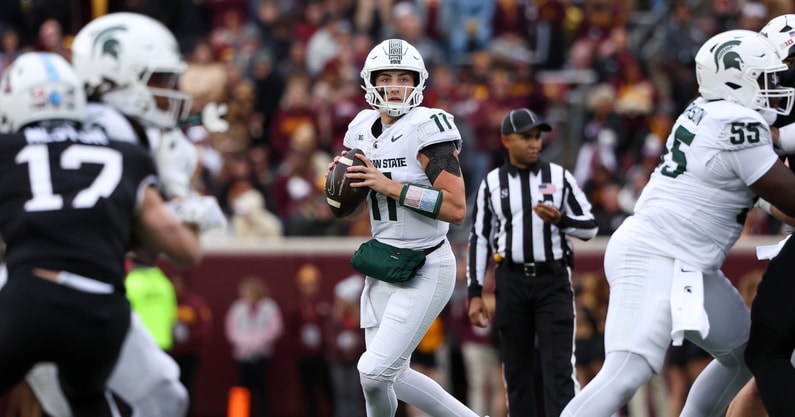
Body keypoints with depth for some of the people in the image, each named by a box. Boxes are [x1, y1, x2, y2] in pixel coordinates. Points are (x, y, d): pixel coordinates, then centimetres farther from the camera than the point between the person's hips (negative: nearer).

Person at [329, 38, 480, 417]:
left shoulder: (427, 128, -16)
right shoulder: (362, 130, 7)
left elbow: (456, 209, -23)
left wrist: (390, 186, -24)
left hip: (424, 271, -8)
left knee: (374, 371, -12)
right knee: (391, 376, 14)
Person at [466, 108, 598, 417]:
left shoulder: (559, 177, 3)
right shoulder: (492, 183, 6)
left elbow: (590, 228, 4)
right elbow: (479, 239, 8)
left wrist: (560, 220, -17)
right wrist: (475, 294, 2)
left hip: (553, 281, -1)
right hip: (511, 283, 2)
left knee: (559, 368, -8)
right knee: (517, 368, 5)